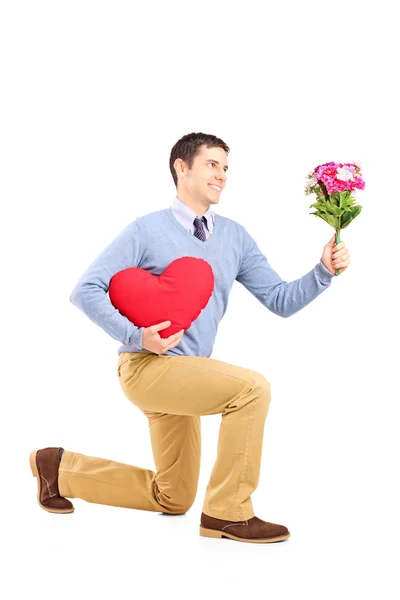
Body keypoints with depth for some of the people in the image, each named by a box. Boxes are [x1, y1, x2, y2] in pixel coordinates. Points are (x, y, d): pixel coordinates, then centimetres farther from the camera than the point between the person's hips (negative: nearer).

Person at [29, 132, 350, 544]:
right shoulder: (147, 231, -9)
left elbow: (281, 301, 3)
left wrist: (324, 271, -13)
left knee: (172, 500, 17)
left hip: (183, 373, 7)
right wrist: (137, 335, -23)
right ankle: (227, 513, -15)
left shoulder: (235, 237, 5)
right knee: (251, 388, -27)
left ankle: (61, 469, 29)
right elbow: (86, 291, -12)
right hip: (147, 366, -7)